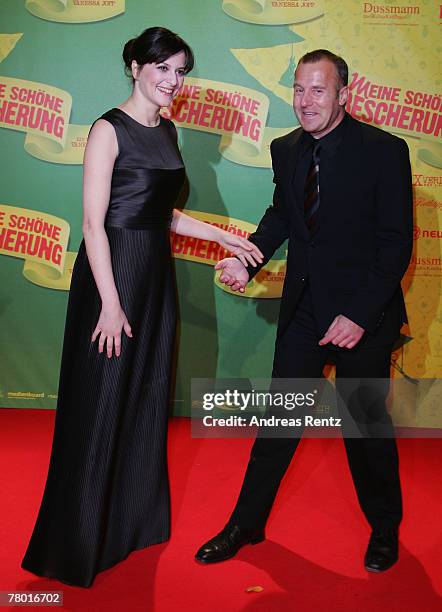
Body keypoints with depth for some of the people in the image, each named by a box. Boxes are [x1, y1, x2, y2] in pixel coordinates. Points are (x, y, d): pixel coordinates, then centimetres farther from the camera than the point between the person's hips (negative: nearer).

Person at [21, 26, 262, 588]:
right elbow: (93, 222, -16)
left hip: (156, 273, 8)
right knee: (101, 403, 1)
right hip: (114, 272, -8)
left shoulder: (167, 131, 13)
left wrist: (223, 238, 12)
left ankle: (137, 518, 33)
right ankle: (80, 542, 19)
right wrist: (110, 303, -20)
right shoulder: (110, 129, -10)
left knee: (148, 399, 15)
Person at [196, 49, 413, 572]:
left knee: (367, 424, 10)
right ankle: (246, 524, 26)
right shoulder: (286, 149, 3)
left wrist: (360, 314, -21)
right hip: (303, 308, 4)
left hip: (363, 313, -4)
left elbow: (396, 242, -14)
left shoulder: (383, 150, -13)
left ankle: (385, 529, 34)